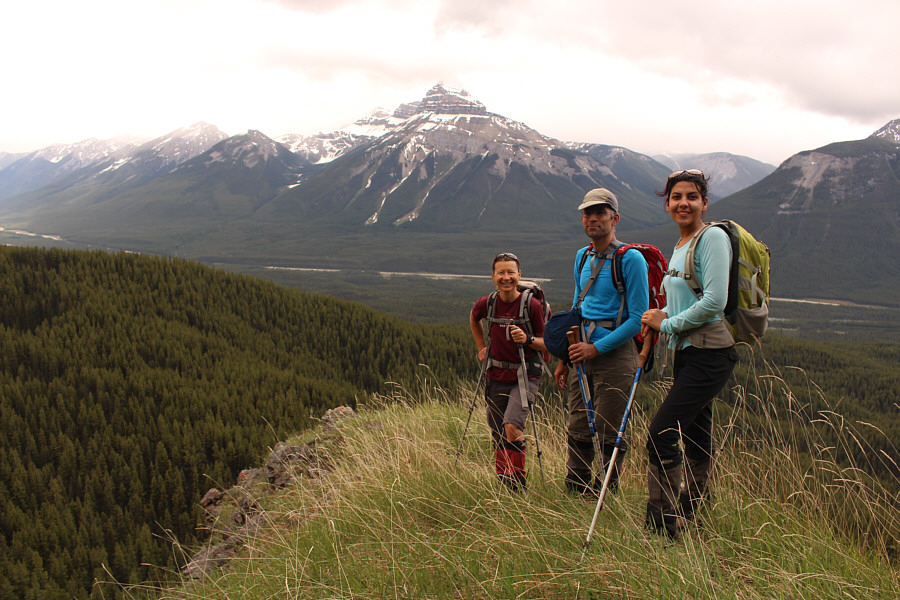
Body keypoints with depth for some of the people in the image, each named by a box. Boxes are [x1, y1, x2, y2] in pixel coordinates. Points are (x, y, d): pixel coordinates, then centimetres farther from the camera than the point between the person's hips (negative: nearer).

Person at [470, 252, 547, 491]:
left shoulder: (532, 305, -13)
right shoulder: (487, 303, -3)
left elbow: (547, 344, -5)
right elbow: (473, 318, 22)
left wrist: (528, 340, -23)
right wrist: (482, 347, 17)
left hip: (525, 376, -4)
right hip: (496, 377, 4)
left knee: (512, 426, -23)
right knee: (498, 436, 11)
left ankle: (518, 486, -7)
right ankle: (503, 486, 30)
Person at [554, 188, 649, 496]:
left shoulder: (631, 259, -9)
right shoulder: (582, 257, 13)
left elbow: (638, 318, -12)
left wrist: (596, 348, -16)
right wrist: (565, 358, 18)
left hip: (615, 353, -7)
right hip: (583, 354, 7)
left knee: (608, 436, -1)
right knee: (578, 432, 10)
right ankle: (574, 496, 20)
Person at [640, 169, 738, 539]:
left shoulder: (712, 237, -10)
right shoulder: (681, 246, 17)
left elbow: (715, 301, -19)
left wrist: (668, 324, -10)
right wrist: (662, 315, 5)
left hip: (709, 353, -9)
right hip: (686, 353, 9)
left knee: (661, 435, -14)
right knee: (696, 441, 14)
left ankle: (663, 529, -5)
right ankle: (689, 524, 22)